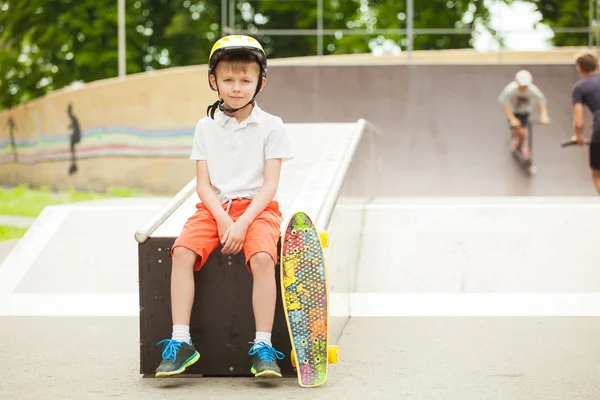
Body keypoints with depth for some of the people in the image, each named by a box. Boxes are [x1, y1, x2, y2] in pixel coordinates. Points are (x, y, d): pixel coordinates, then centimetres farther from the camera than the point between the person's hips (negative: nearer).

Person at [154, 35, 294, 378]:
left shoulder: (271, 126, 1)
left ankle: (263, 347, -23)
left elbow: (270, 184, -5)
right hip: (215, 207, 2)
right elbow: (203, 184, 3)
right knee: (183, 251, -24)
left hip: (257, 208, -2)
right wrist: (223, 220, -15)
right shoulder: (206, 127, 8)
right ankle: (181, 341, -20)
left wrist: (242, 223, -18)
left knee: (262, 258, -30)